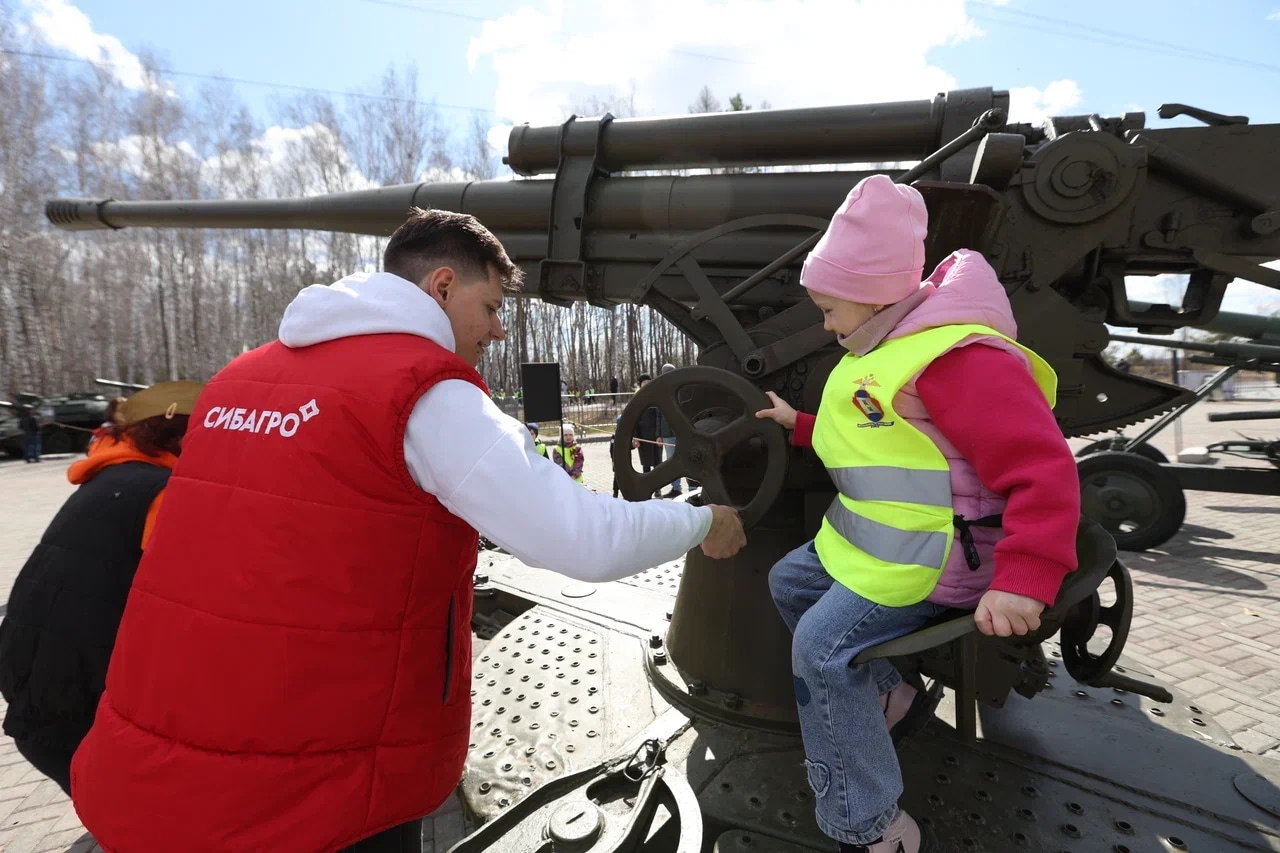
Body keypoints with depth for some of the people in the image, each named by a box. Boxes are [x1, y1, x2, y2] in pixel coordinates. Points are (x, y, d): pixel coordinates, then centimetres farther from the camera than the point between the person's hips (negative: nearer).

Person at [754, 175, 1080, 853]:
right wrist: (801, 426, 25)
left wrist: (1025, 579, -37)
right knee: (789, 581, 17)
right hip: (874, 537, 11)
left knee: (821, 647, -18)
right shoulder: (890, 346, 10)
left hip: (929, 558, -11)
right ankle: (891, 698, 26)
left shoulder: (957, 357, -25)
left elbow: (1041, 470, -29)